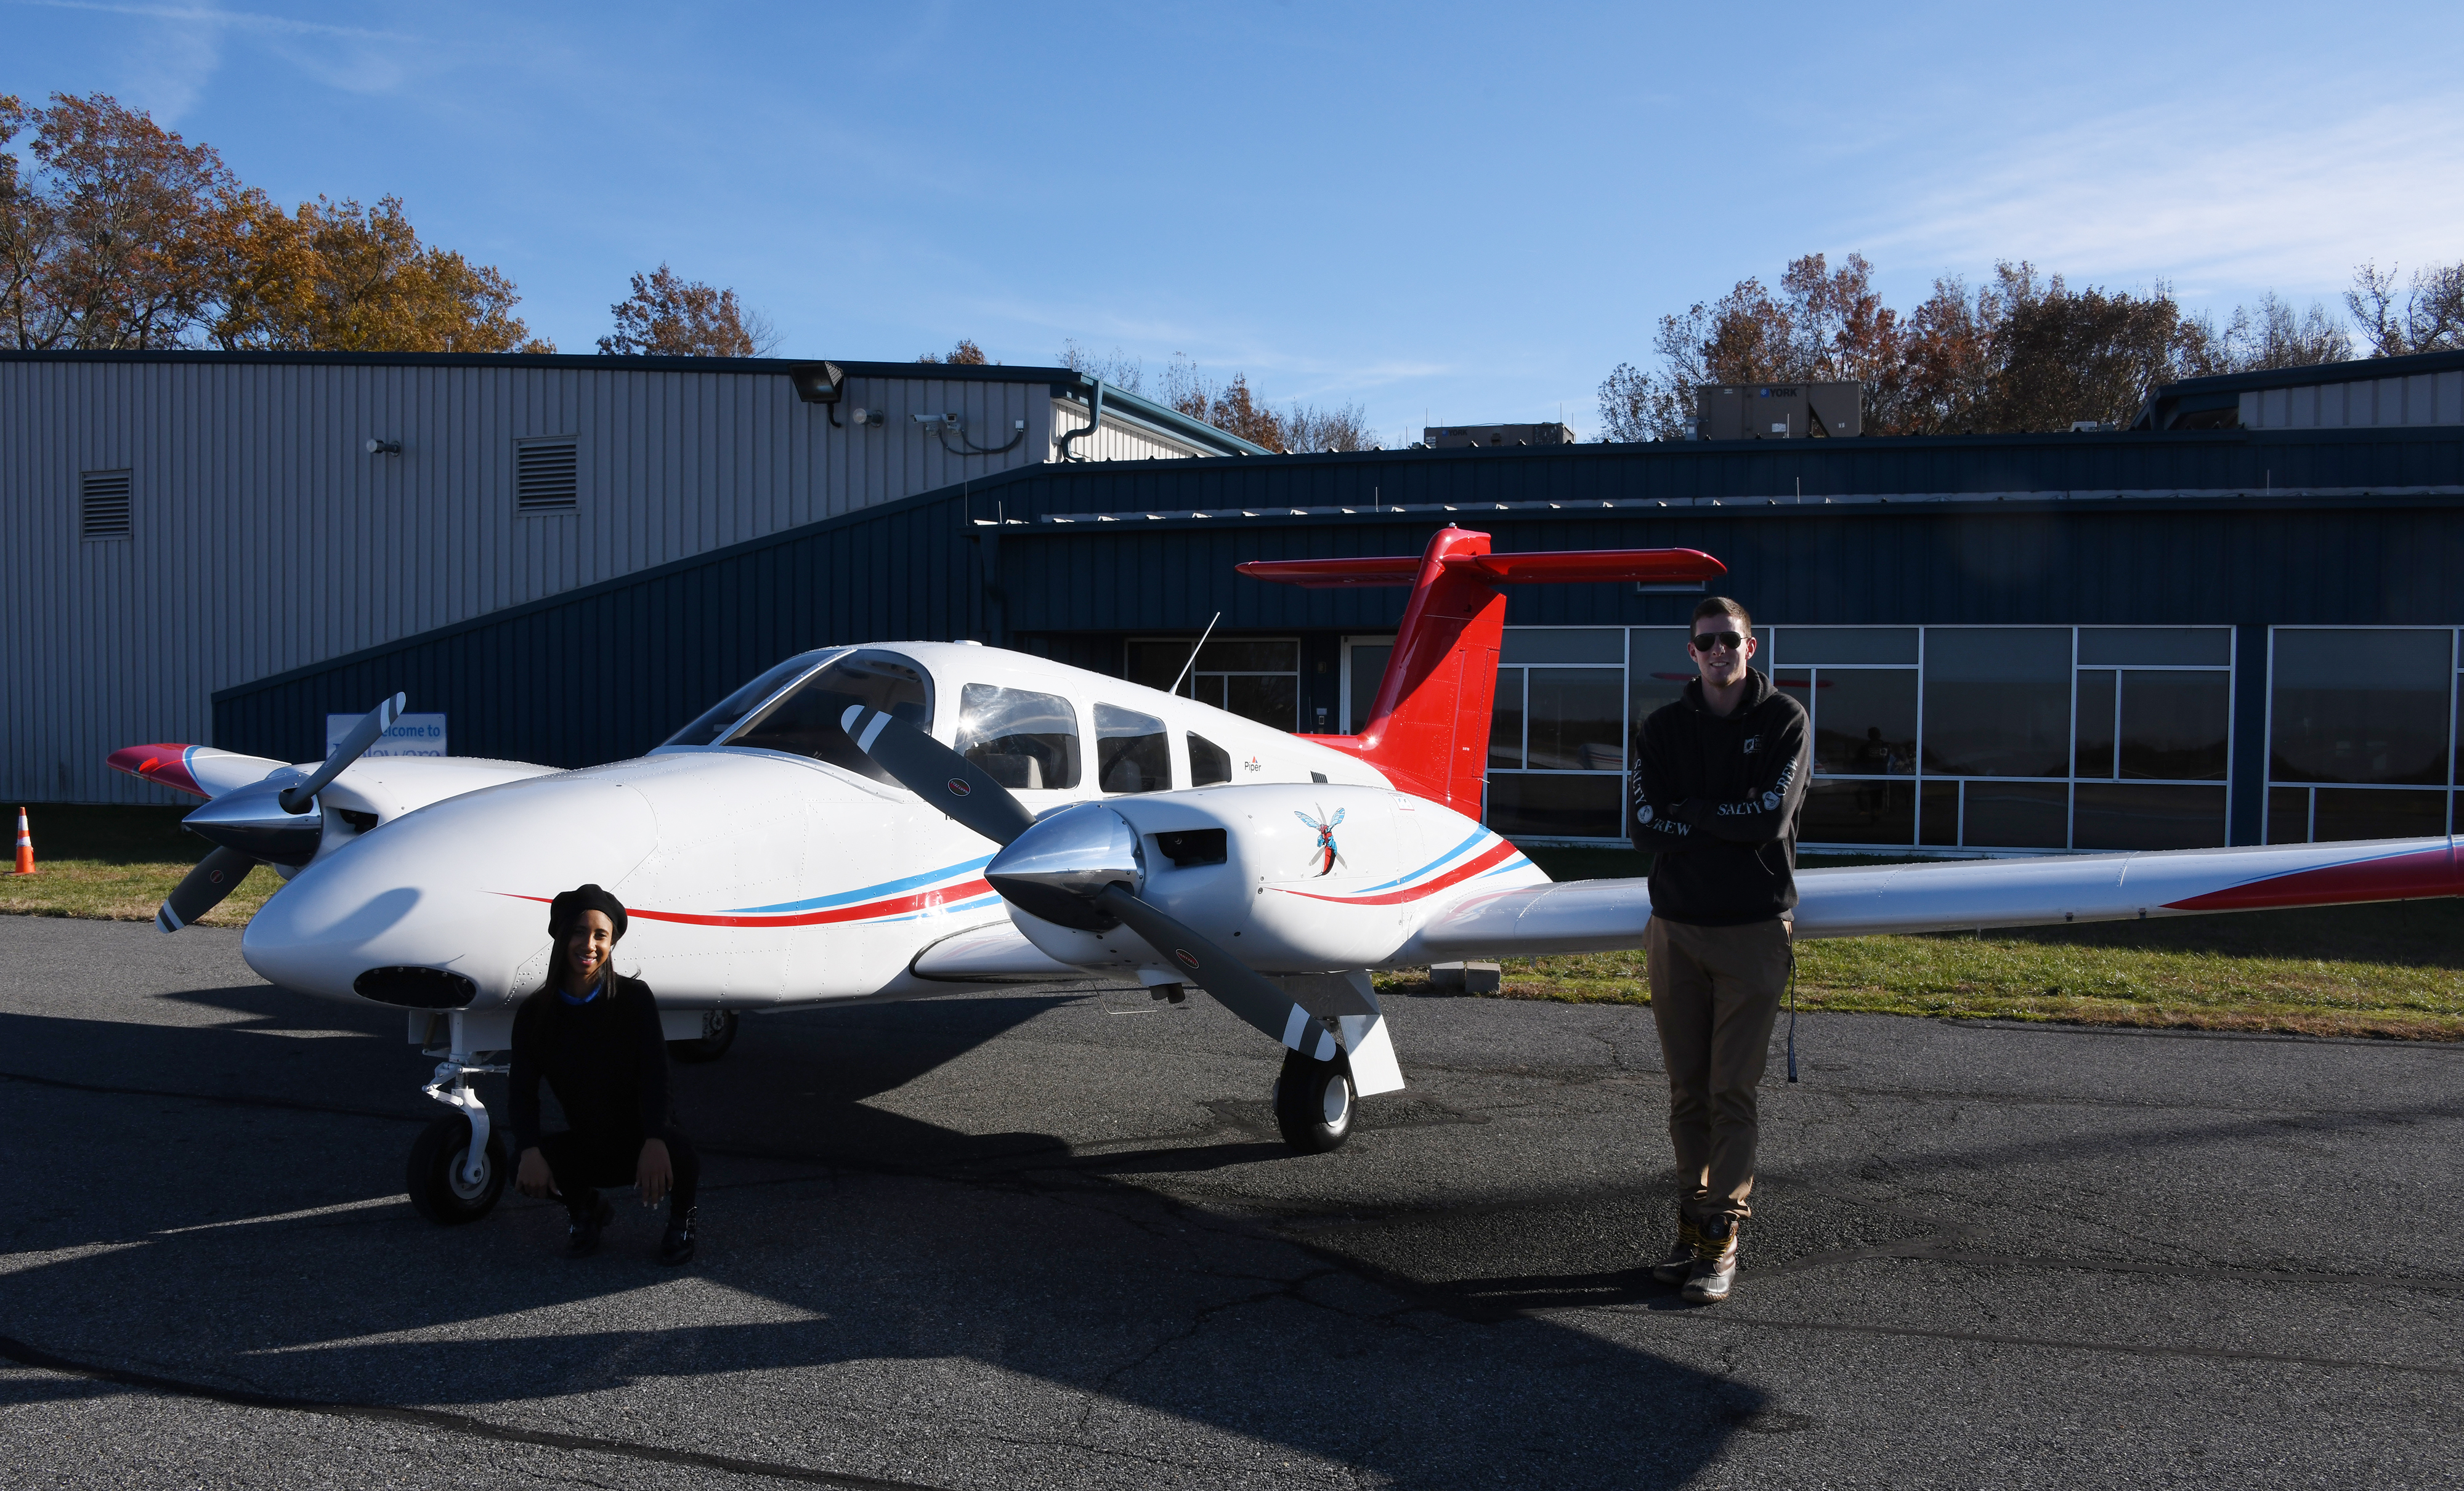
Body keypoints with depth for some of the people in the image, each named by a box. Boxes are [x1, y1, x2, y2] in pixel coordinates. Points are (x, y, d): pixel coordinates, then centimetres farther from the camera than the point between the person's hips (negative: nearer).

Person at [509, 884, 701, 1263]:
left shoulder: (634, 997, -11)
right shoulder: (535, 1013, -4)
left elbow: (654, 1075, -20)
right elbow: (524, 1091, -10)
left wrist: (654, 1143, -36)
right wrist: (531, 1151, -29)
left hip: (641, 1144, -3)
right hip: (586, 1149, 3)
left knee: (681, 1159, -35)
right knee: (523, 1171, -25)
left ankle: (681, 1218, 4)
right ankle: (585, 1209, 11)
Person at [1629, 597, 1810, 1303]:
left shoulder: (1784, 720, 0)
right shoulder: (1663, 728, 7)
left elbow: (1772, 816, -14)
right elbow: (1648, 827, -4)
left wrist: (1690, 810, -5)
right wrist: (1732, 827, -10)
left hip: (1752, 931, -3)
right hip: (1675, 928, 3)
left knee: (1732, 1092, -4)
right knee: (1688, 1091, 8)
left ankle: (1722, 1241, 1)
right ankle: (1693, 1225, 17)